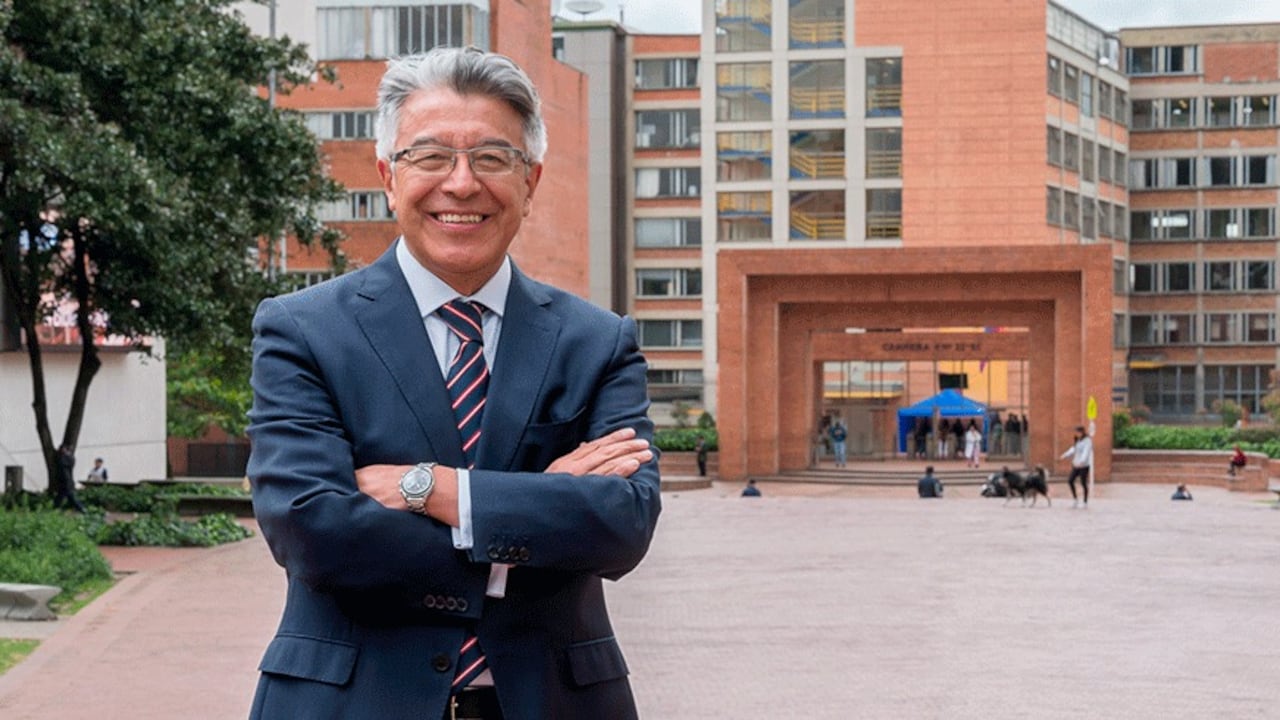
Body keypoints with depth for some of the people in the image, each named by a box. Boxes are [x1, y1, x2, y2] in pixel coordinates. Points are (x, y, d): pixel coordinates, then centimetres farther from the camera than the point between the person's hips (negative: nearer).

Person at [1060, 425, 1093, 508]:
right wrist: (1066, 454, -6)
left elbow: (1086, 451, -21)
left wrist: (1081, 461, -34)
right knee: (1070, 480, -2)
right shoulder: (1077, 440, 13)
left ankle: (1085, 502, 10)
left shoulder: (1087, 441, -10)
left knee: (1083, 482, -1)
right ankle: (1075, 499, 11)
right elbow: (1073, 449, 11)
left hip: (1084, 465, -7)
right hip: (1076, 464, 7)